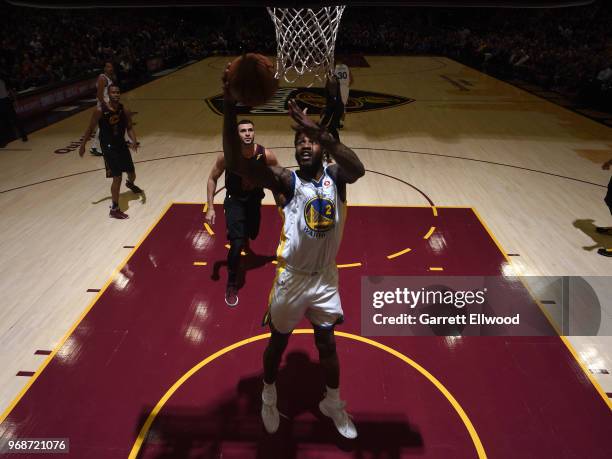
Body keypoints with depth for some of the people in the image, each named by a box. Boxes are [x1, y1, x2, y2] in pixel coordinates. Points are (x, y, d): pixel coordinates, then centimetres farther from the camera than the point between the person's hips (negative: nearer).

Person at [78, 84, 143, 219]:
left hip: (122, 144, 5)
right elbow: (91, 128, -6)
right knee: (117, 178, -11)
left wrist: (134, 141, -16)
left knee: (132, 173, 18)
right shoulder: (100, 110, -16)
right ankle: (114, 209, 0)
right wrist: (83, 145, -1)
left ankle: (130, 184, 58)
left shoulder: (125, 110, -6)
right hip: (108, 147, -5)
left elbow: (129, 127, 2)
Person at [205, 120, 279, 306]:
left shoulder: (266, 155, -23)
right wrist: (210, 208, -15)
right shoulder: (227, 155, -25)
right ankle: (231, 286, 3)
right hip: (234, 200, -3)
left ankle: (244, 236, 67)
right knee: (237, 245, -17)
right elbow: (212, 179, -10)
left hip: (254, 199, 3)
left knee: (252, 234, 25)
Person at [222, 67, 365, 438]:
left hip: (326, 278, 2)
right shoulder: (285, 180, -13)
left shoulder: (335, 177, -7)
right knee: (278, 341, 17)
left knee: (327, 343, 17)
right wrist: (230, 105, -41)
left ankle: (333, 403, 43)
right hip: (292, 278, -1)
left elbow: (358, 169, -32)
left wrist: (322, 132, -46)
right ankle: (269, 397, 46)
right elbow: (235, 164, -29)